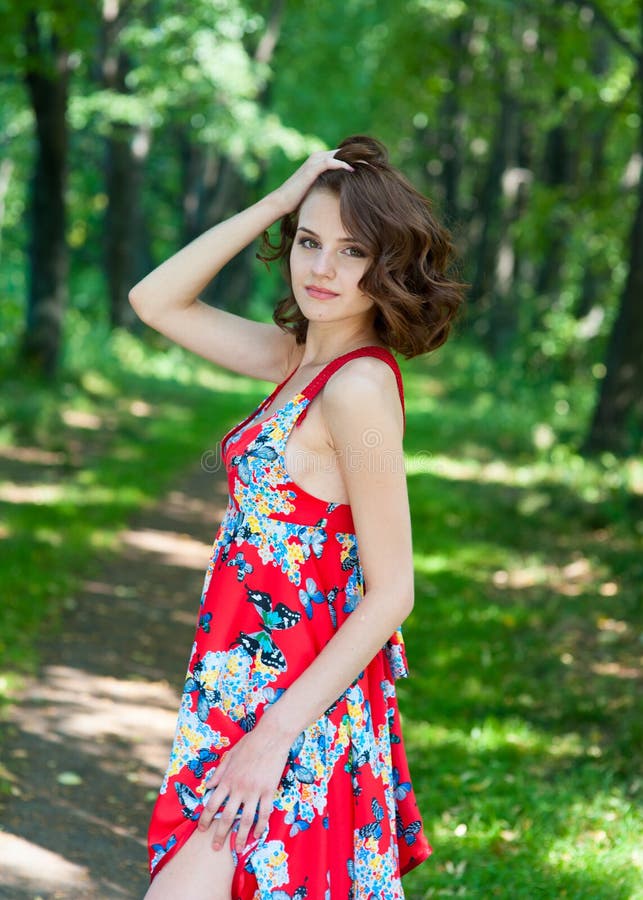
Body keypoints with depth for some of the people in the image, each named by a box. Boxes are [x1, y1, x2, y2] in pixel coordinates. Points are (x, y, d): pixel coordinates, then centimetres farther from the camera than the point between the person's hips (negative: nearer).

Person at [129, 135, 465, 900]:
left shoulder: (359, 386, -18)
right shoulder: (301, 357, 6)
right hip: (247, 689, 8)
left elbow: (391, 592, -19)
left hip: (295, 711, -8)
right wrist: (275, 203, 0)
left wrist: (275, 735, -20)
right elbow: (155, 300, 11)